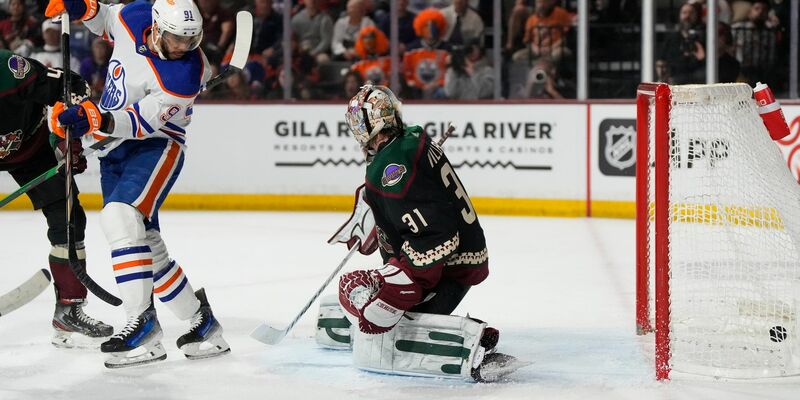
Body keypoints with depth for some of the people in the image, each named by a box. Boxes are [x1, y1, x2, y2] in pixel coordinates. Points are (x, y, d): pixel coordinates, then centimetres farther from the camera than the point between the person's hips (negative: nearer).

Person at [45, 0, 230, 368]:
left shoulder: (184, 73, -25)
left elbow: (140, 122, -28)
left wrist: (98, 121, -44)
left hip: (155, 147, -7)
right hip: (115, 149, 8)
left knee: (120, 218, -30)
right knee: (146, 244, 9)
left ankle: (144, 326, -29)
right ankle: (201, 322, 22)